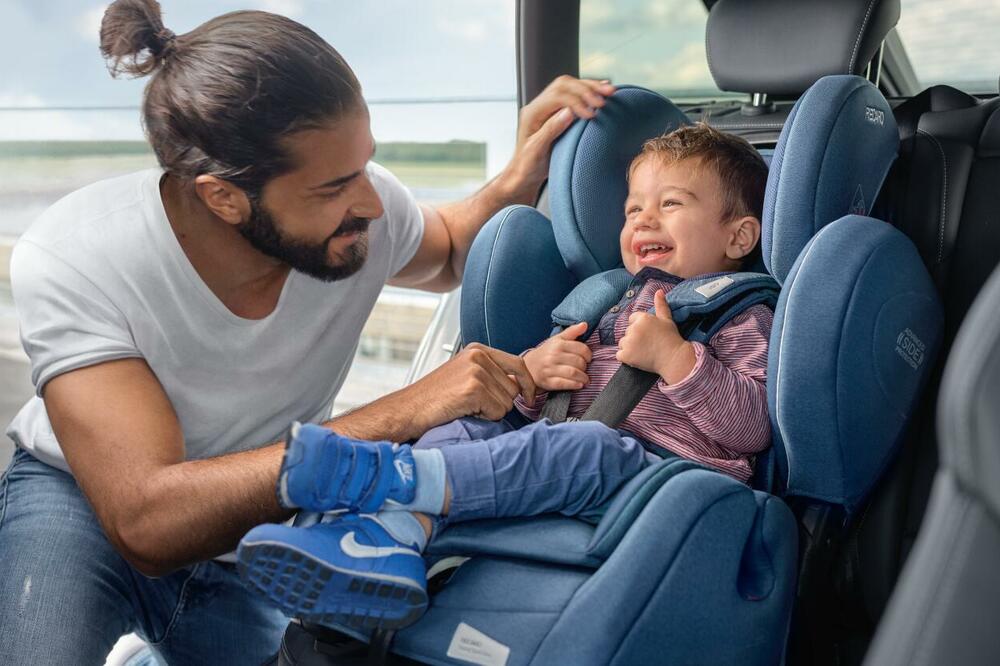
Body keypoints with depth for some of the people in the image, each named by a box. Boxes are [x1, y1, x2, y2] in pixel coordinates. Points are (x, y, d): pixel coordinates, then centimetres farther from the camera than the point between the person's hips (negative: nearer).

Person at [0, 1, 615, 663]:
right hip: (82, 503, -4)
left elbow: (447, 255, 6)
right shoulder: (71, 259, -30)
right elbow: (147, 519, -38)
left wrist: (519, 183, -17)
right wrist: (405, 416, -43)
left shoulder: (366, 208, -19)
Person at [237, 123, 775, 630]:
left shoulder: (740, 317, 11)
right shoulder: (606, 307, 28)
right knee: (472, 424, -13)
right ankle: (393, 528, -40)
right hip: (569, 464, 6)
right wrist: (534, 371, 4)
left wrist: (673, 356, -14)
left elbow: (753, 428, -6)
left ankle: (387, 476, -46)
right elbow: (530, 407, 27)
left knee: (588, 446, -35)